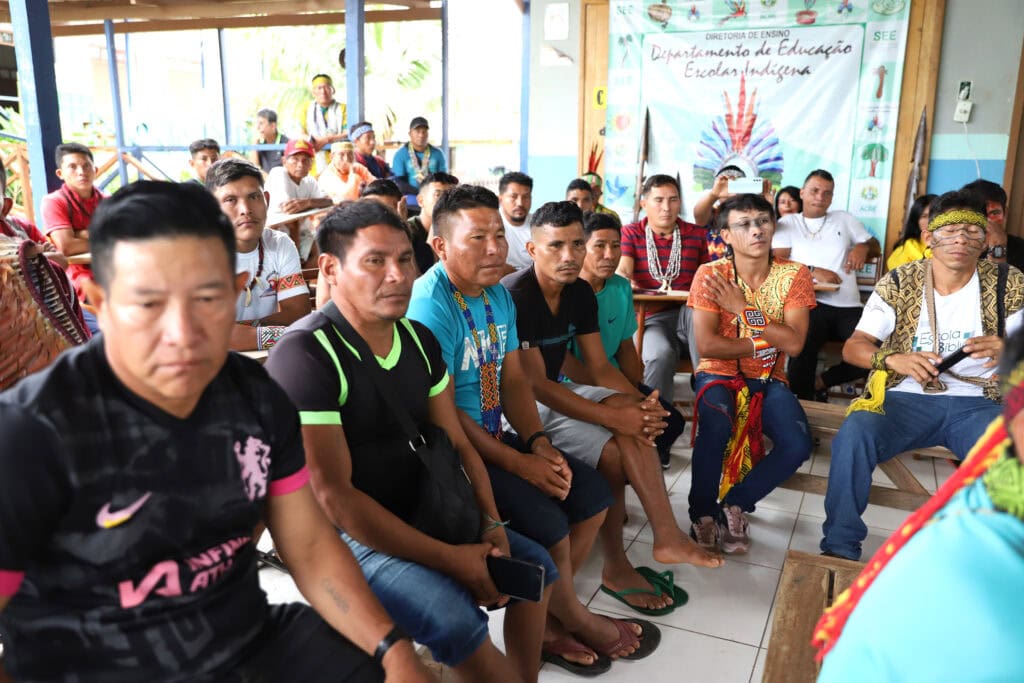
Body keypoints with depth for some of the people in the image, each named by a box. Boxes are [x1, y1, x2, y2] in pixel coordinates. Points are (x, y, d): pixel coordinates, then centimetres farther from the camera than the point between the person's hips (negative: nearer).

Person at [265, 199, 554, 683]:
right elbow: (333, 498, -24)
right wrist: (449, 559, -23)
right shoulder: (304, 355, -21)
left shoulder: (419, 338, 3)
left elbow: (456, 444, 7)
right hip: (345, 534, -8)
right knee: (455, 620, -28)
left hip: (421, 515, 8)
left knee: (533, 564, 11)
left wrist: (490, 525, -9)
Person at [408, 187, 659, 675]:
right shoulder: (430, 305, -20)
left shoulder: (499, 295, 7)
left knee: (592, 493, 2)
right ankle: (575, 619, 10)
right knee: (546, 519, -21)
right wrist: (518, 464, -19)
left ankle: (546, 617, 13)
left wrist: (538, 444, -8)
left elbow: (514, 380, 8)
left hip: (496, 434, 9)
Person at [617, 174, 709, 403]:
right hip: (651, 318, -2)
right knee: (660, 354, -34)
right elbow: (621, 273, -5)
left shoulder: (697, 235, 16)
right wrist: (632, 287, -29)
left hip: (689, 314, 2)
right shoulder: (630, 234, 10)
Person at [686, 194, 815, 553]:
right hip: (719, 374, -2)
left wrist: (744, 309, -20)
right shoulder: (710, 275, -9)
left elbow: (794, 343, -15)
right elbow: (706, 345, -16)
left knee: (798, 445, -22)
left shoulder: (794, 275, -4)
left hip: (769, 379, 3)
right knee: (715, 428, -34)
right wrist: (761, 345, -13)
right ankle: (702, 512, -10)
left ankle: (734, 504, 1)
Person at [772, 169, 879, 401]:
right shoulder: (787, 223, 13)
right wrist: (813, 271, -14)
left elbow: (875, 246, 27)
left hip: (848, 306, 4)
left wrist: (863, 246, 2)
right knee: (802, 348, -35)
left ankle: (821, 381, 3)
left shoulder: (844, 219, 23)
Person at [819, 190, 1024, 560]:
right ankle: (840, 547, -16)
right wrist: (892, 359, -25)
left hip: (976, 403, 1)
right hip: (905, 398, -1)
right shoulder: (898, 282, 2)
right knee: (853, 435, -32)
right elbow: (853, 347, -2)